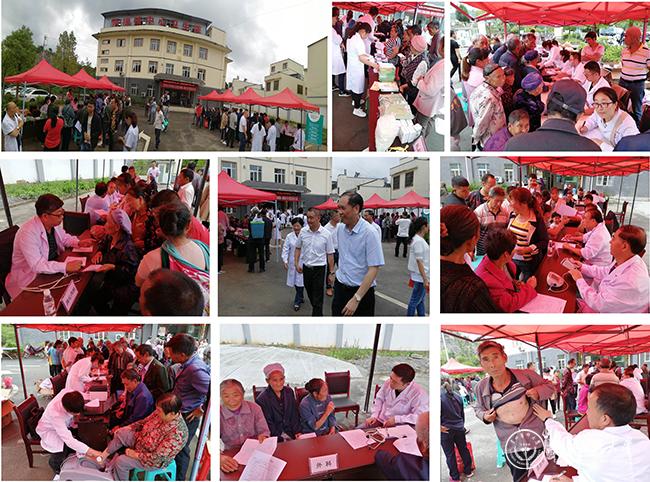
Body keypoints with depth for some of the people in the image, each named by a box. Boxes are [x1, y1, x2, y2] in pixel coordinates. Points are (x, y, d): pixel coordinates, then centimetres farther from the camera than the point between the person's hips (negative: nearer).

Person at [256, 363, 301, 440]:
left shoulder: (289, 392, 8)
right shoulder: (261, 399, -10)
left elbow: (294, 414, 12)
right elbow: (268, 424, -8)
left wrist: (297, 432, -1)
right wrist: (284, 437, -15)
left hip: (292, 433, 5)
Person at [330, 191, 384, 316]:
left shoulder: (370, 233, -18)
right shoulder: (340, 228, 2)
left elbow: (373, 269, -21)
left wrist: (356, 299, -24)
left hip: (362, 291, -5)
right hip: (340, 287, 5)